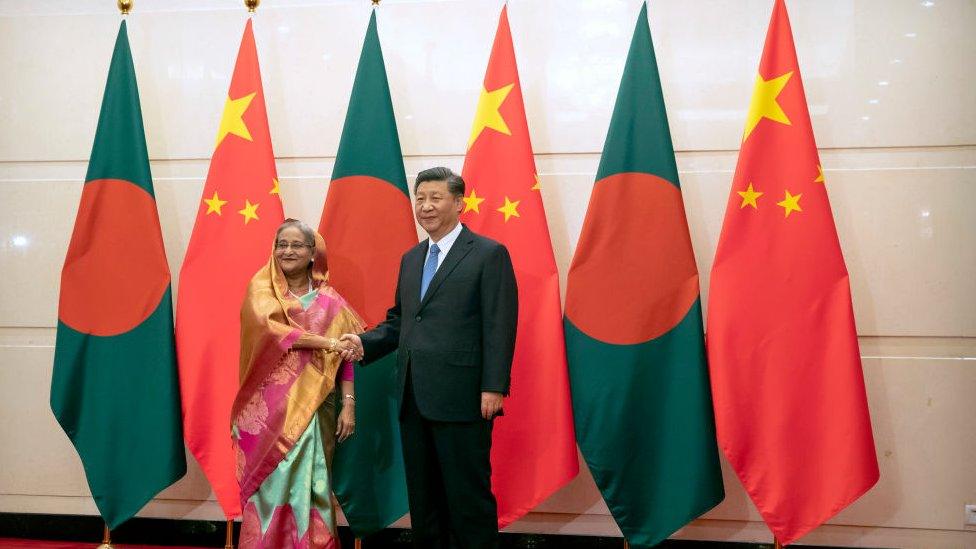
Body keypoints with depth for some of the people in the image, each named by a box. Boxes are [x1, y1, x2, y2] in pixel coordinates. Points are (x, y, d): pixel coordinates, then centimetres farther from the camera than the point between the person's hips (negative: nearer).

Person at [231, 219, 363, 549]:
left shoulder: (329, 302, 7)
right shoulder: (261, 287, 3)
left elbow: (344, 357, 6)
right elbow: (268, 326, -16)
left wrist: (349, 404, -4)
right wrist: (328, 342, -18)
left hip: (313, 407, 1)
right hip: (270, 406, -1)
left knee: (310, 485, 3)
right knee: (271, 483, 0)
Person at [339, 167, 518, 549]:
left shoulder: (489, 254, -4)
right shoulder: (410, 260, 17)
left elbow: (499, 326, -9)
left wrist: (493, 387, -16)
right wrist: (365, 343, 1)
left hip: (461, 398, -7)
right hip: (414, 398, 7)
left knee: (467, 494, 0)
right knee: (422, 494, 13)